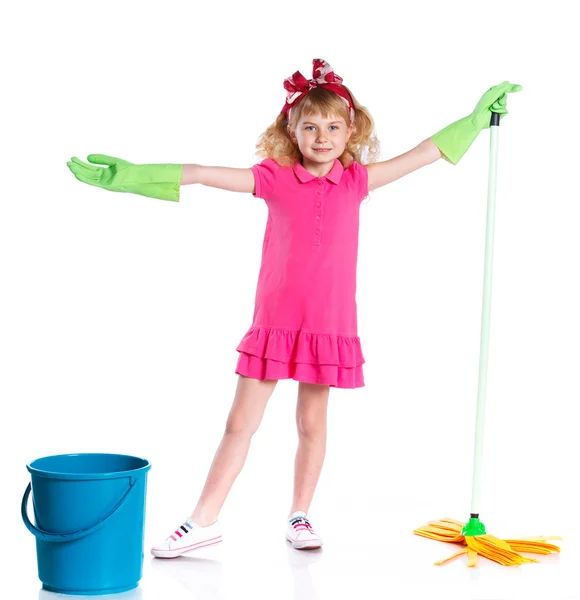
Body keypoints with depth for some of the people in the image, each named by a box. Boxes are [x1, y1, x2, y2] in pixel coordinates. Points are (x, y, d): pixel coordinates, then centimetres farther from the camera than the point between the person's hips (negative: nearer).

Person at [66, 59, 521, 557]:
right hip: (275, 323, -1)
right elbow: (203, 174, -9)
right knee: (240, 422, 2)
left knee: (312, 424, 11)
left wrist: (476, 118, 15)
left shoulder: (356, 181, 5)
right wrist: (132, 175, -16)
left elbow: (424, 153, 11)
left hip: (330, 325, 2)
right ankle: (204, 521, 8)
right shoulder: (275, 179, -1)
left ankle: (299, 517, 25)